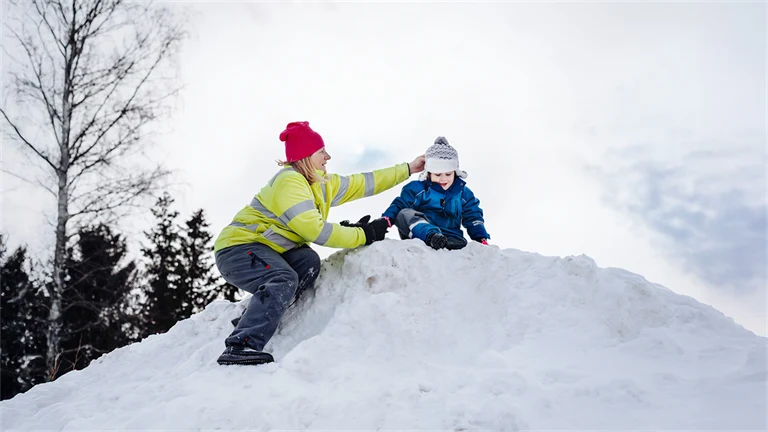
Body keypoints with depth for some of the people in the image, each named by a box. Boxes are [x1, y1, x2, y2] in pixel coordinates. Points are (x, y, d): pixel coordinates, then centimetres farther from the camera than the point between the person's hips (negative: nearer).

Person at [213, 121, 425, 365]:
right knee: (285, 280, -32)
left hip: (267, 249, 9)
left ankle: (254, 319, -14)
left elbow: (362, 183, 14)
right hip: (238, 247, -9)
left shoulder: (322, 184, 8)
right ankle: (240, 347, -41)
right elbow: (315, 230, -25)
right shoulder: (289, 182, -20)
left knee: (308, 263, -16)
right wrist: (363, 235, -19)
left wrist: (407, 170, 15)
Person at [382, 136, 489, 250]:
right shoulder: (417, 188, 9)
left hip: (451, 240, 1)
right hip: (420, 234, -1)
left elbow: (473, 218, 17)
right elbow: (400, 205, 1)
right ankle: (432, 236, -52)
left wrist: (482, 239, 0)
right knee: (404, 214, -32)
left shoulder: (463, 193, 16)